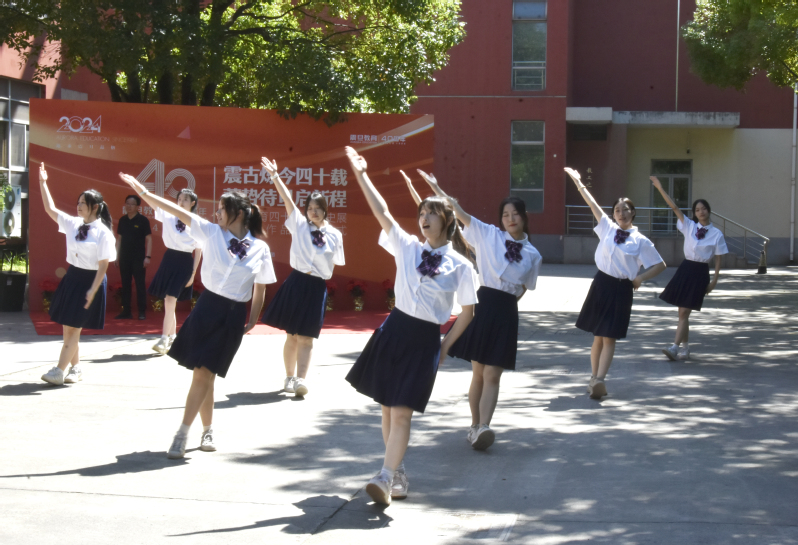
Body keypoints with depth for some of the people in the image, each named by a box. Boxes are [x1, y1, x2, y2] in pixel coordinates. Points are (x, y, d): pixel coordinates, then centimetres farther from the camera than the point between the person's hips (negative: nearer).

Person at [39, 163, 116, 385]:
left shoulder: (103, 233, -14)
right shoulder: (73, 224, 4)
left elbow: (103, 265, -14)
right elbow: (50, 209, 9)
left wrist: (93, 290, -19)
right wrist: (42, 183, 4)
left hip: (90, 280, -7)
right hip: (71, 277, 7)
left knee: (74, 327, -3)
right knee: (68, 327, 10)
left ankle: (59, 371, -1)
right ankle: (76, 368, 22)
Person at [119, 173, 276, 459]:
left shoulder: (260, 249, -3)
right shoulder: (211, 232, -2)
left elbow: (260, 288, 6)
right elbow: (175, 210, -8)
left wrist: (253, 319, 7)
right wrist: (142, 190, -13)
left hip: (233, 317, -1)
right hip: (207, 308, 1)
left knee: (204, 373, -2)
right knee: (203, 374, 2)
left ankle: (183, 434, 6)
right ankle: (207, 429, 22)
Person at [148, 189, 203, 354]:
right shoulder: (169, 216, 3)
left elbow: (198, 250, 0)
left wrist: (193, 273, -3)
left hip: (184, 263, -4)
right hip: (169, 260, 4)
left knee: (170, 300, -11)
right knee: (169, 302, 9)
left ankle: (164, 340, -8)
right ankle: (172, 337, 22)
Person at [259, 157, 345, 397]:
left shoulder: (334, 235, 1)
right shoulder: (299, 224, 0)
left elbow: (335, 262, 12)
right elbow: (287, 199, -9)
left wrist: (317, 270, -1)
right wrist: (274, 175, -16)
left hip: (317, 288, 0)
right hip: (296, 284, 0)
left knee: (305, 337, -2)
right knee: (292, 335, 7)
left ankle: (300, 380, -5)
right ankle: (289, 377, 19)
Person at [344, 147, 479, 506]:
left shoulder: (460, 265, -2)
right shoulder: (407, 247, 3)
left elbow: (468, 310, 5)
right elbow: (382, 213, -4)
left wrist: (446, 345, 2)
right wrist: (361, 175, -11)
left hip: (424, 340, -3)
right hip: (394, 330, 3)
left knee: (402, 410, -11)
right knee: (387, 407, 9)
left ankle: (385, 479, -10)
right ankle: (398, 474, 23)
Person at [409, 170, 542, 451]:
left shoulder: (532, 255, 5)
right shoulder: (489, 235, 2)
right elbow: (461, 214, -4)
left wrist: (507, 301, 7)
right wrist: (437, 189, -10)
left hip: (506, 313, 1)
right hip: (483, 305, -1)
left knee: (492, 375, -4)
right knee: (479, 372, 6)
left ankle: (482, 427, -12)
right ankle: (475, 425, 15)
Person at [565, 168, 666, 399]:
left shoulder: (640, 241, -2)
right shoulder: (607, 228, 6)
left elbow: (660, 265, 3)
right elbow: (592, 204, 6)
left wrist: (641, 277, -9)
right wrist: (578, 182, 6)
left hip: (621, 289, -3)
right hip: (601, 284, 3)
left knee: (609, 337, -6)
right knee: (598, 335, 8)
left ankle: (598, 380, -13)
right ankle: (595, 378, 15)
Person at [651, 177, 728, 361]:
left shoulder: (716, 234, -3)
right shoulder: (689, 226, 3)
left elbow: (718, 259, 0)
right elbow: (674, 207, -3)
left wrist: (714, 280, -5)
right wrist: (659, 188, -9)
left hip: (700, 272, -3)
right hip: (685, 269, 3)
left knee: (684, 312, -8)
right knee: (683, 312, 7)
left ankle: (675, 348, -10)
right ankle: (685, 348, 18)